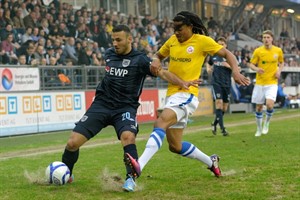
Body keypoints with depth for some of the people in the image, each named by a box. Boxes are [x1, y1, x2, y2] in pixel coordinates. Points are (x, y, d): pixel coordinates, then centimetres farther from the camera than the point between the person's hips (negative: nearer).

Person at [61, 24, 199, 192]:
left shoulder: (139, 59, -8)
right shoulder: (109, 54, 7)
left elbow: (162, 73, -19)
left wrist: (182, 83, -33)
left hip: (125, 107, -4)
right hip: (101, 104, 4)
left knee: (128, 136, -36)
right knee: (73, 142, -7)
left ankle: (131, 178, -23)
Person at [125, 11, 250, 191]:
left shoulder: (202, 41, -4)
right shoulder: (172, 41, 11)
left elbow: (227, 53, 1)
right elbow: (158, 55, 25)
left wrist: (236, 71, -17)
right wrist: (156, 62, 0)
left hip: (187, 95, -8)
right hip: (172, 94, 8)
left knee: (161, 123, -32)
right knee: (175, 146, 13)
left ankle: (139, 166, -45)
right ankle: (211, 162, 35)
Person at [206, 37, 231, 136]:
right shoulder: (213, 55, 8)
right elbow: (209, 64, 28)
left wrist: (229, 66, -21)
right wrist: (209, 69, 7)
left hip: (226, 84, 1)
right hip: (216, 83, -1)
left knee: (224, 107, 6)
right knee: (219, 103, -17)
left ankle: (214, 123, 30)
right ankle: (222, 128, -17)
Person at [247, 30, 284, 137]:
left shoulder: (278, 50, 1)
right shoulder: (258, 51, -4)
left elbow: (281, 62, 17)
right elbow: (251, 64, 1)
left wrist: (279, 71, -2)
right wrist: (256, 69, -20)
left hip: (272, 83, -1)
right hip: (260, 83, 1)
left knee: (270, 104, -20)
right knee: (258, 107, 6)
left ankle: (266, 123, 9)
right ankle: (259, 129, 26)